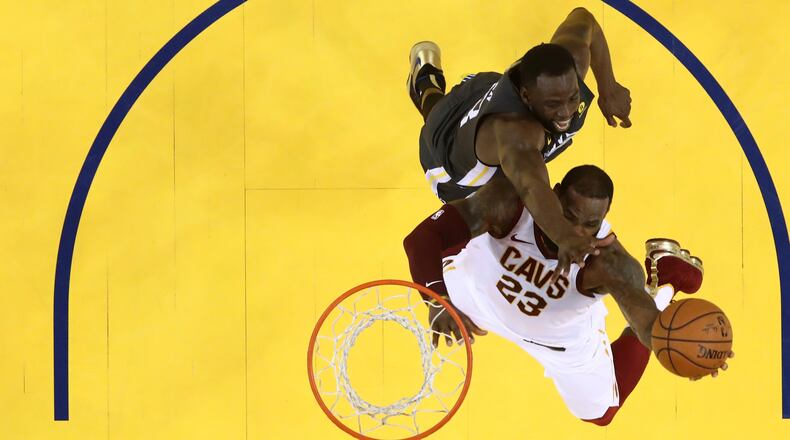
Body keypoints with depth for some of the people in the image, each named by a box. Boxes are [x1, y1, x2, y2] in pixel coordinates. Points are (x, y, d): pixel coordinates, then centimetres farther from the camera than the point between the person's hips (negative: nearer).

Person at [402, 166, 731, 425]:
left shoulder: (609, 264, -44)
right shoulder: (511, 201, -43)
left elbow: (651, 325, -54)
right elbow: (422, 237, -43)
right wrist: (437, 302, -59)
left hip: (564, 337, -1)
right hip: (486, 285, 1)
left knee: (601, 412, 22)